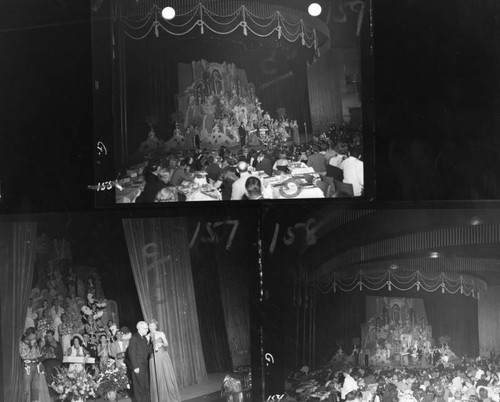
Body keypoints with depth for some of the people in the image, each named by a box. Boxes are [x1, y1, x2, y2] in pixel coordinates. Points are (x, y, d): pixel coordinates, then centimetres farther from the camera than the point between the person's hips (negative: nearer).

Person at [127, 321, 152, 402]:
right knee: (140, 387, -3)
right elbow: (132, 353, -14)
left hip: (144, 367, 8)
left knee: (146, 387, 8)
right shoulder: (134, 338, -10)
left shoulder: (144, 338, 16)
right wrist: (135, 367, -18)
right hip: (138, 367, -8)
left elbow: (147, 350, 12)